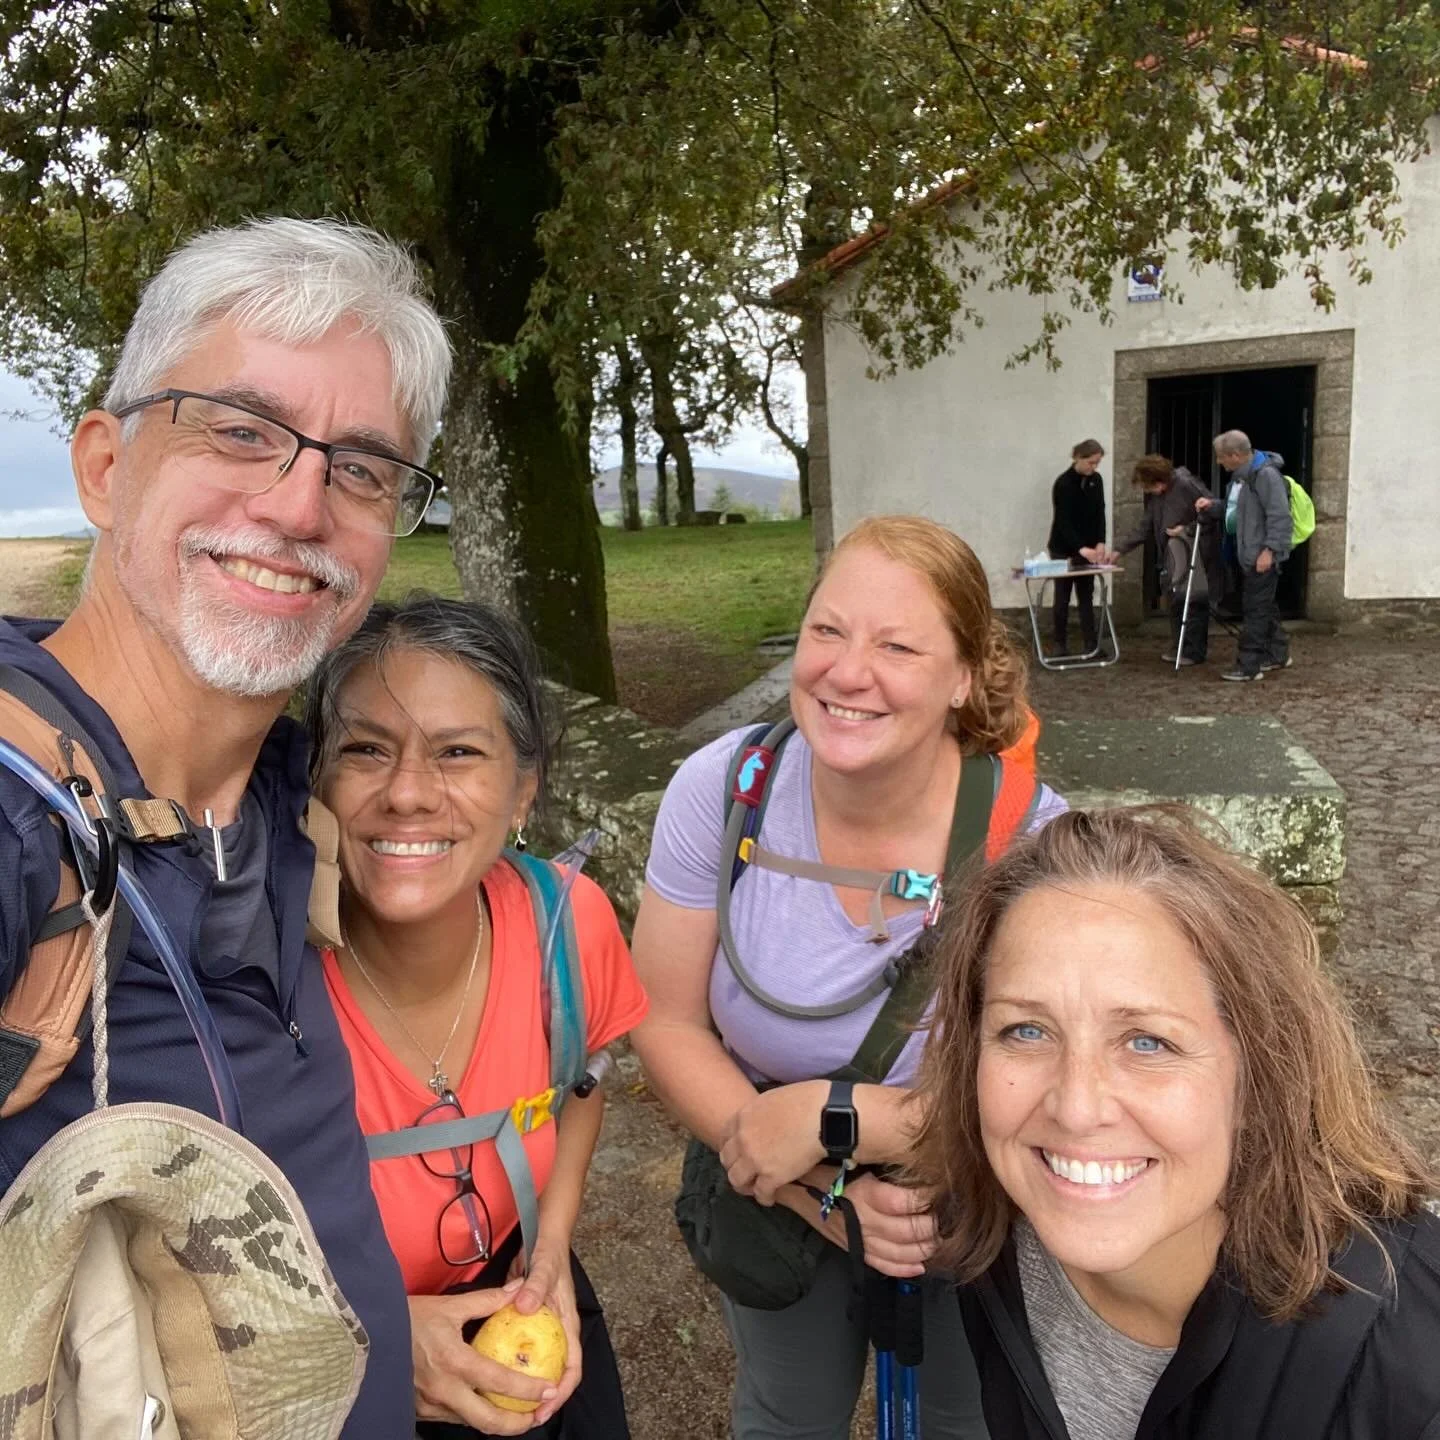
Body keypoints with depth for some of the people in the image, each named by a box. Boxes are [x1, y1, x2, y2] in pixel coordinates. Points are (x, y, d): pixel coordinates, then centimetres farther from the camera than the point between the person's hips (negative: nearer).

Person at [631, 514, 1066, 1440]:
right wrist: (821, 1192, -24)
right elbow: (669, 1026, -16)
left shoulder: (1030, 836, -31)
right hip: (777, 1200, 2)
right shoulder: (724, 789, -24)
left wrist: (831, 1116, -31)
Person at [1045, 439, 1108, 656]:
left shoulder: (1096, 480, 1)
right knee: (1063, 597, 1)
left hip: (1088, 547, 5)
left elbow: (1100, 513, 4)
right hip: (1063, 549, -4)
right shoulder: (1063, 483, -16)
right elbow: (1063, 521, -21)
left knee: (1086, 595, 3)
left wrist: (1100, 543, -11)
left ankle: (1091, 644, 2)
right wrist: (1081, 548, -32)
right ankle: (1060, 644, 10)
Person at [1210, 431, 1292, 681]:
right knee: (1266, 606, 18)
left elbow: (1280, 516, -21)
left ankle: (1248, 665, -4)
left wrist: (1269, 549, -24)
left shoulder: (1266, 474, -17)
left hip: (1263, 556, -10)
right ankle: (1277, 655, 30)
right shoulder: (1241, 475, 14)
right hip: (1249, 555, 10)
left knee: (1255, 609, -7)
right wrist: (1214, 505, 10)